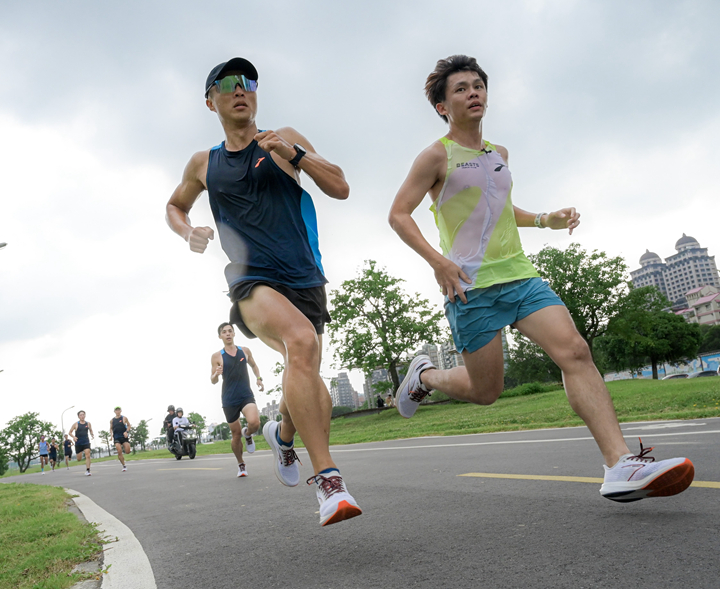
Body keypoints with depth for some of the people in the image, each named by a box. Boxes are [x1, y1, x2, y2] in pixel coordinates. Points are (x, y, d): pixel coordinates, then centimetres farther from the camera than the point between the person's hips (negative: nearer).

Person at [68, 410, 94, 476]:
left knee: (88, 455, -17)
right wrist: (73, 437, -17)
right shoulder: (76, 424, -3)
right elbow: (70, 432, 2)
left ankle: (87, 470, -15)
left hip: (86, 442, 1)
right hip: (78, 443, -1)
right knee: (79, 459, 4)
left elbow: (90, 430, 19)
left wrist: (92, 435, -2)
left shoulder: (88, 423, 3)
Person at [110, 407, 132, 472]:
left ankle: (124, 447, 28)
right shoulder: (112, 420, 10)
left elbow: (129, 426, 6)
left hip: (124, 437, -1)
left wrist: (126, 432, -12)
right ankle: (124, 466, 0)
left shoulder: (124, 418, 3)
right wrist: (111, 434, 2)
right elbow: (111, 428, 20)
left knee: (127, 452, -10)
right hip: (116, 438, 2)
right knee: (119, 452, -13)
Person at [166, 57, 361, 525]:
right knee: (301, 341, -32)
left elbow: (340, 189, 3)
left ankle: (284, 434, 44)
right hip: (252, 280, -2)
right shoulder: (204, 164, 14)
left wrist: (295, 153, -11)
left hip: (305, 280, 2)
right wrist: (188, 233, 9)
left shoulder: (285, 140, 10)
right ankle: (327, 477, -32)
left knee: (306, 377, 9)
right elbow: (175, 207, 31)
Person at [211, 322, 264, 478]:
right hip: (229, 400, -1)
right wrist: (216, 374, -22)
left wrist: (259, 378, 5)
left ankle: (247, 434, 11)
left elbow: (254, 366, 24)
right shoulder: (216, 356, -1)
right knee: (236, 434, 5)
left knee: (254, 423, -26)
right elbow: (213, 381, 1)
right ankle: (241, 465, 28)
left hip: (247, 396, 1)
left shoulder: (245, 351, 7)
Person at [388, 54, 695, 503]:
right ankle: (424, 375, 31)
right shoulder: (437, 156, -1)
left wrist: (546, 220, 16)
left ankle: (621, 465, -19)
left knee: (575, 351, -15)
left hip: (520, 275, 6)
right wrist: (436, 260, -19)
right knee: (485, 391, 1)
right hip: (471, 286, -5)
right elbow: (399, 214, -4)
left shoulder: (499, 154, 19)